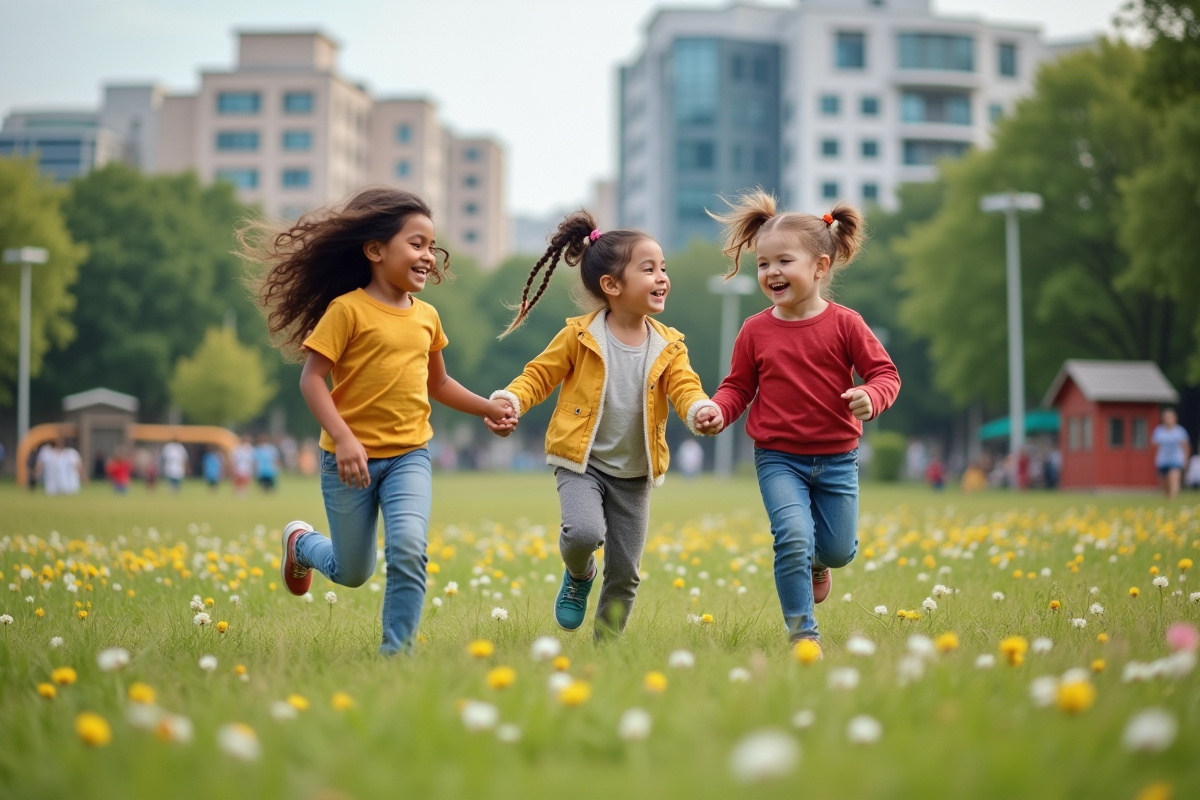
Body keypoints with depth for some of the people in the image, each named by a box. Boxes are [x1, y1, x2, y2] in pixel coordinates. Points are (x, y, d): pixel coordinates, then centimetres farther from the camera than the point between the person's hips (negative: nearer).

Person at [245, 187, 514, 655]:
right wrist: (343, 438, -26)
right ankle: (300, 541, 43)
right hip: (352, 458, -4)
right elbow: (312, 378, -15)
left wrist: (487, 407, 10)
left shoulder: (426, 317, 6)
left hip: (409, 456, 4)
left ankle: (397, 650, -7)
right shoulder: (347, 309, -12)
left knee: (408, 549, -20)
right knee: (353, 573, 10)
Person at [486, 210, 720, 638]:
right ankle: (578, 575, 8)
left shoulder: (668, 346, 0)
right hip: (582, 463, -3)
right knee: (584, 532, -28)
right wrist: (509, 400, -22)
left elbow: (684, 387, -9)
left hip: (634, 474, 3)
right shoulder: (580, 336, -8)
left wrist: (701, 410, -33)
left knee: (625, 572, 6)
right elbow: (540, 374, -2)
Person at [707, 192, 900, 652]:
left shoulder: (844, 324, -8)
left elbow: (885, 372, -5)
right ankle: (802, 632, -4)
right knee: (793, 538, -20)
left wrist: (871, 397, -26)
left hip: (836, 459, 1)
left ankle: (817, 560, 48)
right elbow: (738, 386, 6)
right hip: (778, 458, -1)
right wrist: (717, 410, -14)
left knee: (838, 551, 9)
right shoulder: (755, 331, -3)